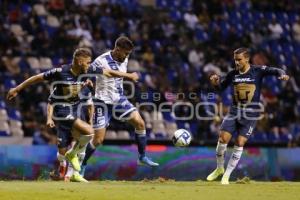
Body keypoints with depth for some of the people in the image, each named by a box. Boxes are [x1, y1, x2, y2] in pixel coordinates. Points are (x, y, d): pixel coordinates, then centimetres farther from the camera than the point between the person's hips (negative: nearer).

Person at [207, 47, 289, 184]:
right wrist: (215, 83, -7)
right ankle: (219, 168, 17)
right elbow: (221, 87, 15)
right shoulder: (233, 74, 3)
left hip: (250, 114, -3)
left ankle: (226, 175, 6)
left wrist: (282, 74, -38)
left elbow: (275, 71, -15)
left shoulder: (258, 71, -7)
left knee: (240, 143, -6)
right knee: (223, 138, -7)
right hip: (234, 111, 3)